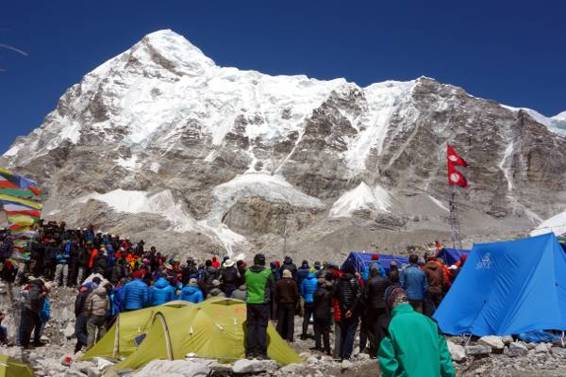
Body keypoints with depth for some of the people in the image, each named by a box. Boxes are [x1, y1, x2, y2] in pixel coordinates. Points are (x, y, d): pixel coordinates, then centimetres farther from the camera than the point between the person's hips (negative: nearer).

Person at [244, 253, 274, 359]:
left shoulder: (247, 272, -1)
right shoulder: (267, 272, -8)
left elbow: (246, 286, 7)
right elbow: (272, 288, 1)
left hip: (250, 302, 3)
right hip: (263, 303, -3)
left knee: (250, 326, 9)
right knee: (262, 327, 4)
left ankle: (250, 353, 13)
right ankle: (261, 353, 4)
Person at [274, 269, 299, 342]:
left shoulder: (278, 283, -2)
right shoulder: (293, 283, -7)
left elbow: (276, 295, 3)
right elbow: (296, 294, -4)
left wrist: (277, 302, 14)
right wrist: (295, 303, 8)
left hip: (281, 303, 2)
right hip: (291, 304, -2)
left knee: (281, 320, 9)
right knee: (290, 321, 2)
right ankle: (289, 337, 1)